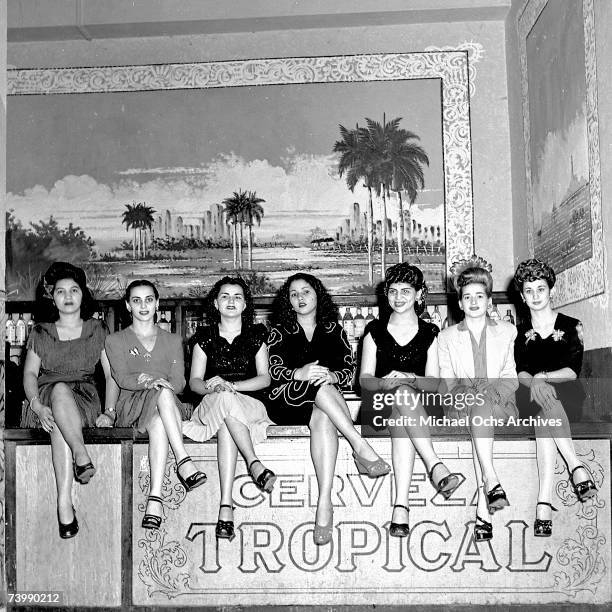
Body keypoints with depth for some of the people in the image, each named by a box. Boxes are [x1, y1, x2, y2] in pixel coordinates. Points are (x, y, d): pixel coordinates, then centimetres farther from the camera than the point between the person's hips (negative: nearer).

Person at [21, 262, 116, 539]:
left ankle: (64, 503, -47)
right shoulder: (40, 332, 16)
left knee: (59, 424, -37)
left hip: (84, 400, -1)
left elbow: (112, 374, 9)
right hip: (46, 399, 1)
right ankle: (82, 455, -51)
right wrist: (37, 405, -14)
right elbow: (29, 373, 6)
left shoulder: (97, 331, 14)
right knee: (59, 390, -37)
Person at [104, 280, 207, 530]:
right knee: (163, 394, -35)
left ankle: (155, 496, -44)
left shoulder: (173, 341, 22)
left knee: (158, 423, -37)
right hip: (131, 408, -1)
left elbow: (179, 382, 8)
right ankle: (183, 461, -44)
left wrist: (149, 378, -14)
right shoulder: (115, 341, 19)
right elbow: (122, 378, -1)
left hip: (167, 403, 1)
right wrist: (152, 383, -22)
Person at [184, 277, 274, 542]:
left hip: (249, 406, 0)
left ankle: (226, 507, -44)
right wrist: (212, 388, -17)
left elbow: (264, 378, 4)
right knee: (224, 400, -37)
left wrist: (232, 385, -13)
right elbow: (195, 381, 7)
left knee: (226, 426, -36)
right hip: (211, 407, 0)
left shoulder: (256, 334, 13)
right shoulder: (205, 336, 14)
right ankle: (254, 463, -42)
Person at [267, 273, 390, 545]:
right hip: (286, 402, -1)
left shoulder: (333, 330, 17)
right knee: (320, 387, -35)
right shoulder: (280, 331, 14)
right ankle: (361, 447, -39)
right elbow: (274, 371, -2)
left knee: (322, 419, -37)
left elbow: (348, 371, 6)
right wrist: (300, 374, -24)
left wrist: (331, 375, -18)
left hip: (324, 400, 1)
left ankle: (325, 503, -46)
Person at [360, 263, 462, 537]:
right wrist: (384, 383, -20)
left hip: (416, 402, 0)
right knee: (401, 393, -36)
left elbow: (434, 382, 2)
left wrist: (411, 380, -20)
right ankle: (435, 466, -47)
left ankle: (401, 505, -48)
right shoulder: (375, 330, 11)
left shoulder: (429, 333, 11)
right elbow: (364, 378, 4)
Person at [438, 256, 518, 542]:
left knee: (482, 406, -36)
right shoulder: (447, 336, 17)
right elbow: (446, 380, 9)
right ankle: (491, 482, -45)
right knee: (478, 408, -36)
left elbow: (511, 377, 10)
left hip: (499, 402, 0)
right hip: (461, 404, 0)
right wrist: (460, 391, -12)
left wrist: (494, 391, -10)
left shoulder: (506, 331, 17)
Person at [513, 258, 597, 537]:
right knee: (544, 402, -37)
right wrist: (534, 382, -22)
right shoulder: (519, 332, 16)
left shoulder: (570, 326, 11)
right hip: (531, 399, 1)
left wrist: (543, 376, -17)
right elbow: (520, 372, 2)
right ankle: (577, 466, -44)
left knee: (545, 414, -37)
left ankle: (545, 500, -45)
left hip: (566, 396, -1)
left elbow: (573, 370, 0)